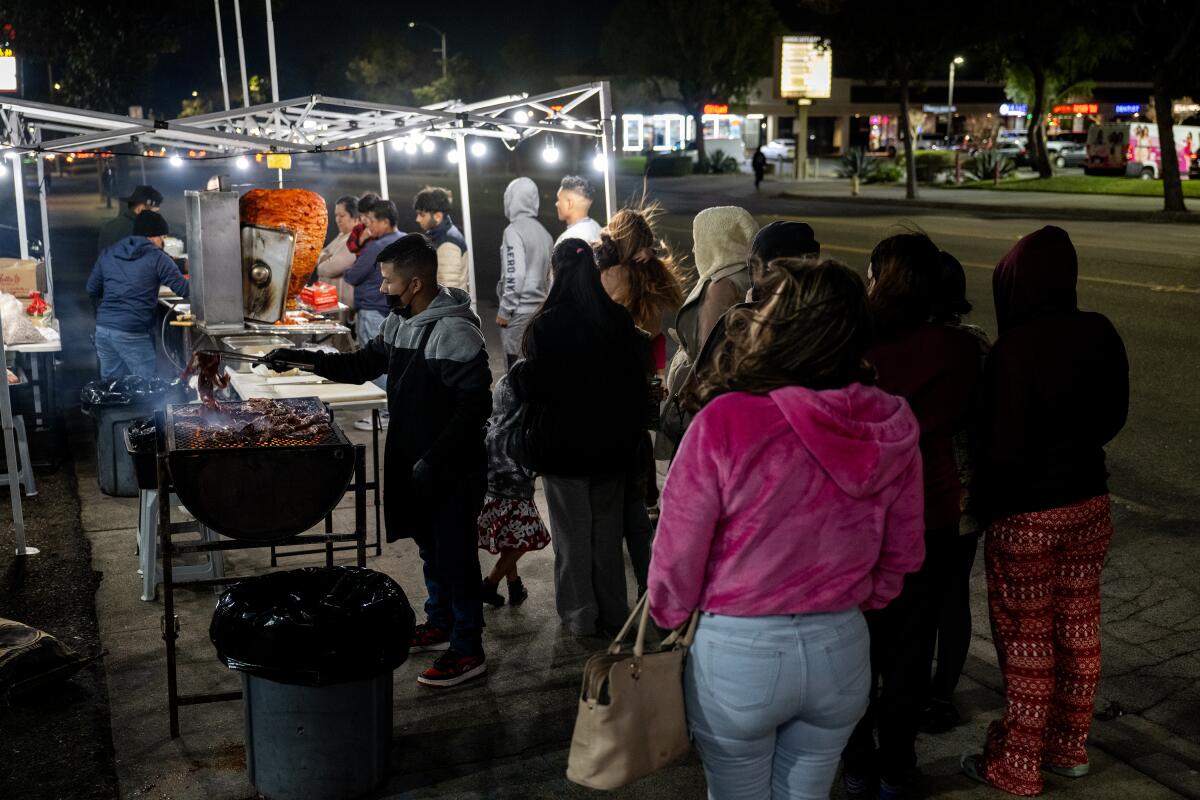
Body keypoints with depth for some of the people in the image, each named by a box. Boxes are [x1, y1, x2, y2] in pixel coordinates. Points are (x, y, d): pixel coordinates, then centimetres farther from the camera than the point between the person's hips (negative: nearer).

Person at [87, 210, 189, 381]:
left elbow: (92, 289, 19)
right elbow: (184, 290, -5)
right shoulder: (156, 258, -3)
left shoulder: (108, 253, 13)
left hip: (102, 329, 6)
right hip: (131, 334, -6)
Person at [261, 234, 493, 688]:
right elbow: (364, 364, 18)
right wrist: (302, 359, 8)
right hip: (412, 462, 9)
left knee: (455, 554, 1)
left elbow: (475, 404, -25)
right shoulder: (399, 323, 6)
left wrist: (434, 459, -26)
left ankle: (468, 650, 13)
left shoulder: (454, 332, -23)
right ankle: (440, 624, 39)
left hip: (453, 470, -9)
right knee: (429, 546, 21)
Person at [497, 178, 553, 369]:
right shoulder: (543, 232, 11)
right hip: (540, 309, 8)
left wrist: (504, 311, -11)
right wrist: (543, 303, 19)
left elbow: (514, 275, -18)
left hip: (519, 311, -8)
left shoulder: (514, 230, -11)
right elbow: (549, 274, 13)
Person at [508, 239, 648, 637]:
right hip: (612, 445, 4)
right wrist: (629, 434, 14)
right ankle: (613, 613, 23)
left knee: (573, 533, 8)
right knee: (608, 530, 15)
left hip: (564, 447, -4)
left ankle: (581, 615, 16)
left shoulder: (546, 325, -17)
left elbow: (533, 389, -15)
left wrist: (518, 369, 6)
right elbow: (636, 382, 5)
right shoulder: (620, 320, -2)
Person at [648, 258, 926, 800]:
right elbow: (902, 556, 3)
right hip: (841, 650, 4)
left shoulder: (724, 421, -23)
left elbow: (678, 552, -14)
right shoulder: (892, 427, -9)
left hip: (739, 653, -3)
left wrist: (669, 616, 7)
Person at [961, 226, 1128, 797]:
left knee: (1027, 641, 6)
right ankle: (1069, 748, 35)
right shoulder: (1100, 334, -4)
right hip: (1089, 501, 6)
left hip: (1027, 514, -6)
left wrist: (983, 505, -4)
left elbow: (1003, 446, -20)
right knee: (1077, 629, 18)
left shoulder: (1016, 350, -24)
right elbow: (1112, 417, 8)